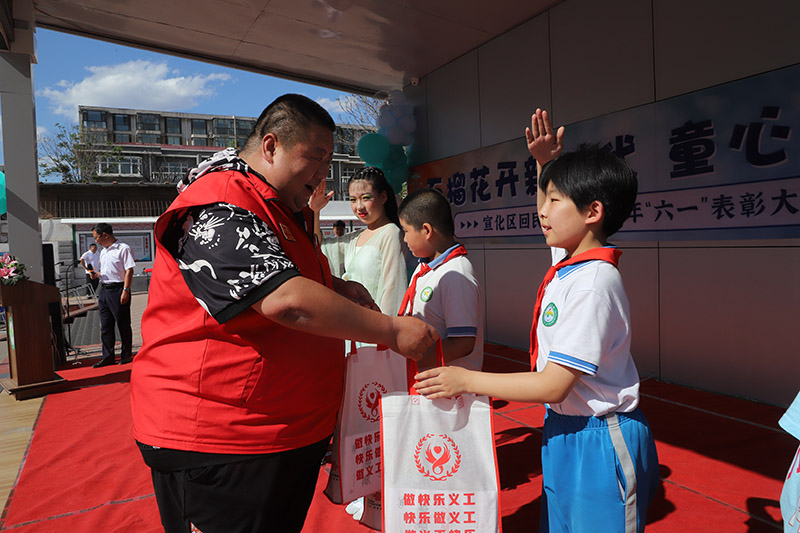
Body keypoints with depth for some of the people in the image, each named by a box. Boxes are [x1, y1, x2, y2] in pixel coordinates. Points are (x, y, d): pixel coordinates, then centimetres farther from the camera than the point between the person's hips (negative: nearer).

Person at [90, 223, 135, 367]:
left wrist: (126, 290, -20)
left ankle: (126, 355, 10)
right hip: (104, 290, 8)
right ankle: (108, 357, 15)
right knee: (105, 326, 8)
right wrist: (96, 274, 4)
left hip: (118, 289, -8)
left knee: (123, 325, 0)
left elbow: (129, 270, -13)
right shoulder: (103, 251, 19)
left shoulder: (123, 248, -7)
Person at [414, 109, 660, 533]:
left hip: (599, 444, -9)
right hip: (565, 433, 9)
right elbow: (549, 220, 25)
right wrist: (546, 163, 15)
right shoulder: (571, 265, 1)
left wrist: (466, 380, -21)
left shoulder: (592, 283, -26)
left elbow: (553, 385, -26)